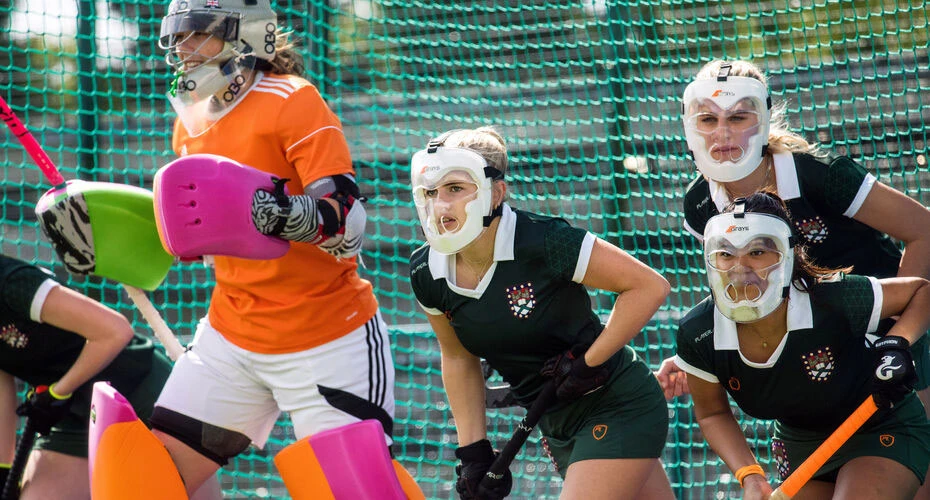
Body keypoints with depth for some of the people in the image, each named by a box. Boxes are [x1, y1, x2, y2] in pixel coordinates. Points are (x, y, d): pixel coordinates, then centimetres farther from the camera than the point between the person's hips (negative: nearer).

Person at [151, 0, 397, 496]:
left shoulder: (292, 102, -14)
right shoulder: (191, 123, 9)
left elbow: (350, 226, -22)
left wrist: (285, 213, -41)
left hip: (326, 341, -7)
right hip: (232, 336, 7)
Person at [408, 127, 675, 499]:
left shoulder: (543, 242, -25)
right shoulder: (427, 274, -6)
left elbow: (650, 286, -20)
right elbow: (459, 358, 10)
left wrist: (589, 363, -20)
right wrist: (473, 451, 6)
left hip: (619, 408, -6)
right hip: (557, 426, 6)